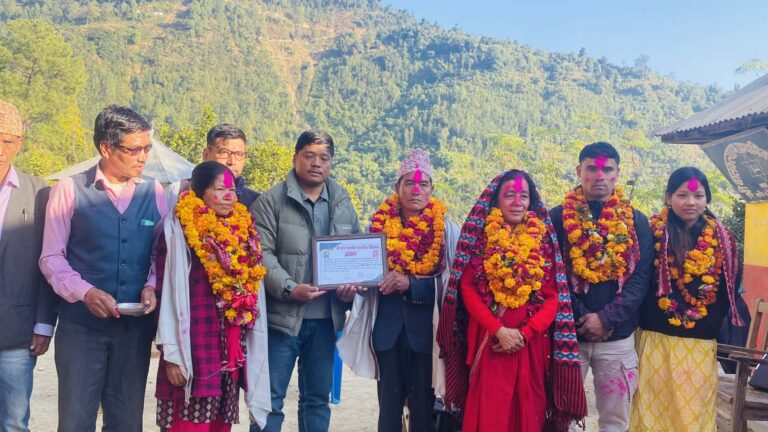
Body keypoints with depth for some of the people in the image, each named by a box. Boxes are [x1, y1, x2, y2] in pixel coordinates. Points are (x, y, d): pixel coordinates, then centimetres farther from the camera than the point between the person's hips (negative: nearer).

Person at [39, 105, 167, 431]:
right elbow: (51, 257, -4)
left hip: (136, 325, 2)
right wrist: (85, 292, -17)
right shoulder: (70, 190, -3)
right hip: (81, 323, -2)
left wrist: (152, 286, -8)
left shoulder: (154, 192, 5)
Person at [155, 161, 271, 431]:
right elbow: (167, 292, -8)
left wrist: (246, 349, 12)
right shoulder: (180, 228, -6)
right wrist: (171, 353, -12)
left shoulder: (243, 230, 11)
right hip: (194, 345, -5)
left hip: (232, 347, 6)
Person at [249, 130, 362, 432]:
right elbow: (262, 254, -11)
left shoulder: (343, 203, 11)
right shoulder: (271, 201, -4)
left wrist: (353, 284, -4)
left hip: (326, 318, 4)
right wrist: (289, 289, -23)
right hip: (282, 315, -4)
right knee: (269, 398, 3)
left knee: (317, 398, 15)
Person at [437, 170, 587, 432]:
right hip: (490, 341, -1)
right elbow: (467, 288, -2)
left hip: (531, 343, 2)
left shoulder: (544, 239, 6)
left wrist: (524, 333, -11)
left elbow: (553, 297, 3)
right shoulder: (481, 236, 3)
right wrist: (498, 330, -13)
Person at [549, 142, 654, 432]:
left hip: (618, 337, 2)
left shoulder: (637, 222, 7)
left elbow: (640, 277, -1)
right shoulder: (557, 218, 1)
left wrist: (607, 318, -12)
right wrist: (581, 319, -12)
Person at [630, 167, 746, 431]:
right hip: (657, 340, -2)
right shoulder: (653, 233, -3)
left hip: (700, 344, 3)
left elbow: (730, 292, 11)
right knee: (654, 408, 6)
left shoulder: (722, 240, 6)